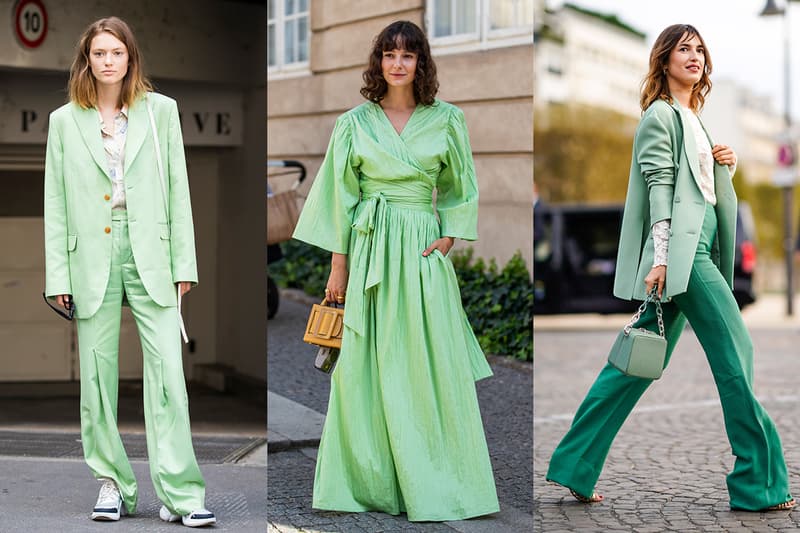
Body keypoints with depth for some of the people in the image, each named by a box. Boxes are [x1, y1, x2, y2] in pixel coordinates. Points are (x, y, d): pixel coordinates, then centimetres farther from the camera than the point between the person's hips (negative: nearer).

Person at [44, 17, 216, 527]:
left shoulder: (161, 111, 7)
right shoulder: (65, 121, 8)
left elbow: (178, 190, 6)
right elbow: (55, 203, 7)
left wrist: (184, 264, 1)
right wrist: (58, 276, 2)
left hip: (149, 256, -1)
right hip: (92, 259, 1)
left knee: (168, 369, -9)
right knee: (98, 373, 5)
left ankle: (180, 493, -7)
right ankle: (112, 483, 18)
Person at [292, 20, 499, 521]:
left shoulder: (447, 119, 5)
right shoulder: (355, 122, 5)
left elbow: (461, 188, 14)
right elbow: (340, 196, 5)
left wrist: (449, 237, 0)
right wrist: (339, 267, 1)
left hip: (422, 249, 0)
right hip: (369, 248, 0)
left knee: (430, 368, 0)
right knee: (367, 368, 2)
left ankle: (436, 485, 9)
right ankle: (370, 480, 11)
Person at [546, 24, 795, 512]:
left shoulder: (692, 119, 23)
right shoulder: (661, 114, -5)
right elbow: (660, 187, -14)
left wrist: (725, 164, 9)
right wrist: (660, 257, -21)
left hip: (698, 250, 9)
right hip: (681, 251, -9)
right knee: (736, 353, -8)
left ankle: (575, 468, 11)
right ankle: (758, 483, -2)